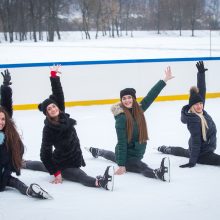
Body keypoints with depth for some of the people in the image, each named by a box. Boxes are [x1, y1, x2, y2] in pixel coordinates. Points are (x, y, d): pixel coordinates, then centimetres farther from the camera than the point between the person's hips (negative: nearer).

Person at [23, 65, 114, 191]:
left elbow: (58, 93, -14)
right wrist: (56, 173, -22)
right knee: (83, 177, -36)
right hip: (63, 165, -8)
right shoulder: (48, 129, -23)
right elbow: (45, 153, -20)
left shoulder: (62, 115, -8)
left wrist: (54, 75, -21)